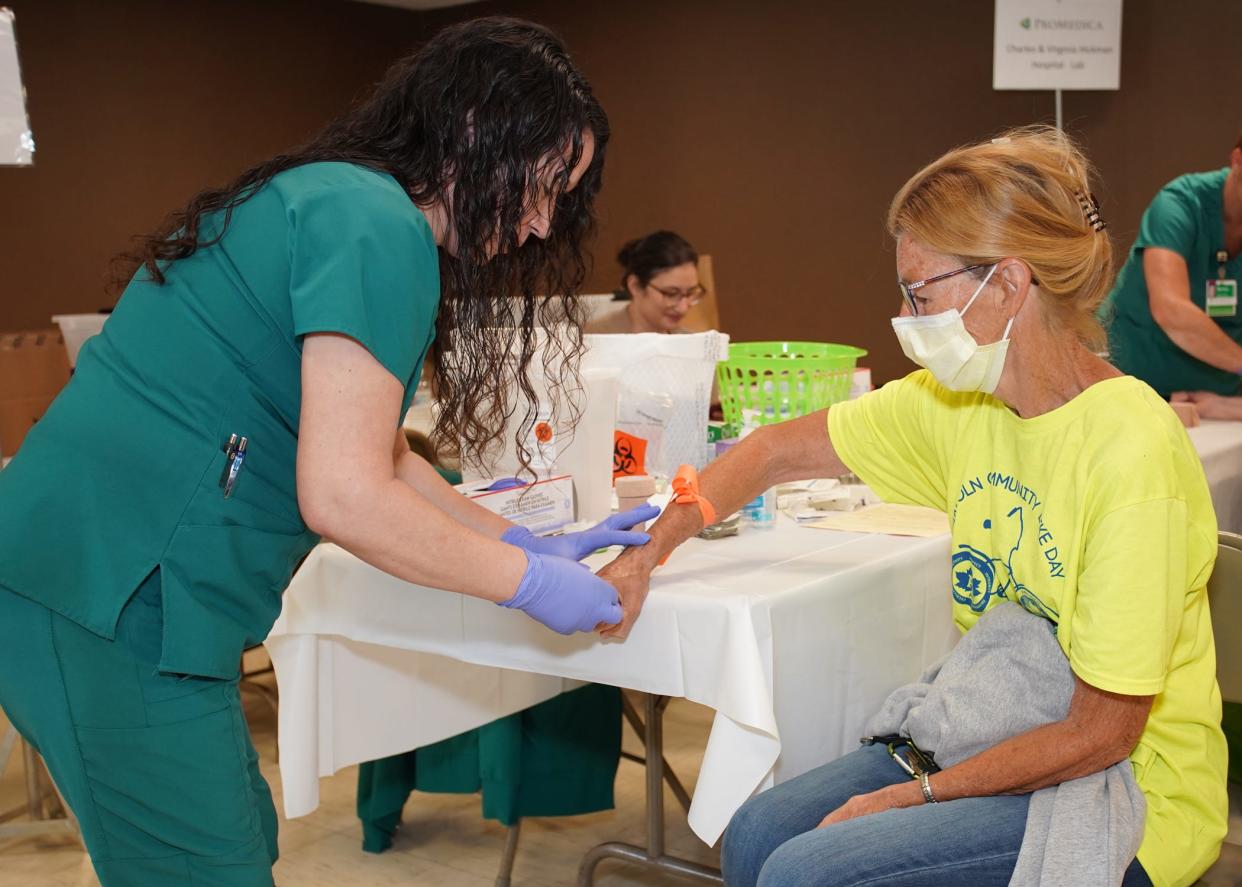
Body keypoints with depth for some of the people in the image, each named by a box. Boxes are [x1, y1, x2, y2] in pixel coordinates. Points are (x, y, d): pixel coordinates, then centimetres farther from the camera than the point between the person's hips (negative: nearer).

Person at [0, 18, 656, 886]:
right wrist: (530, 582, -9)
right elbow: (343, 495, -21)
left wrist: (533, 545, 15)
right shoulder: (377, 227, -16)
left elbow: (375, 454, 19)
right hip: (115, 598, -10)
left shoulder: (328, 198, 15)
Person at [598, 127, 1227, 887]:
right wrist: (648, 553, -2)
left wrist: (911, 795, -15)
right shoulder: (958, 400, -3)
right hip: (1001, 741, 7)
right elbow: (777, 453, 8)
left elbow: (1099, 735, -21)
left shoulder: (1129, 448, -25)